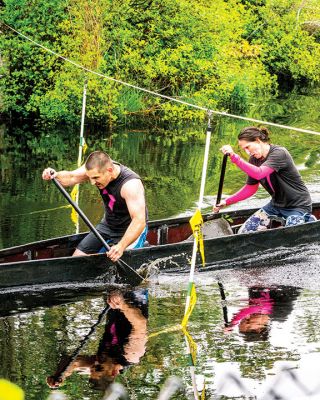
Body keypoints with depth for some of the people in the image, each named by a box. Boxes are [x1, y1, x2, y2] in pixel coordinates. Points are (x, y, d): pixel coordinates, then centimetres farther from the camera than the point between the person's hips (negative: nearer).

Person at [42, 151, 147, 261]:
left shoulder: (130, 185, -35)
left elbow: (139, 221, -43)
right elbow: (70, 178, -12)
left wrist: (121, 246, -55)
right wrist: (56, 175, -36)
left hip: (131, 231, -7)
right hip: (107, 225, 7)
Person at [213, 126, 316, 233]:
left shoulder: (279, 153, -24)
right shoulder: (254, 160, 0)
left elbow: (259, 174, -39)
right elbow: (250, 188, 7)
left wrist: (235, 158, -46)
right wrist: (226, 202, -3)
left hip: (298, 206, -7)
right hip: (276, 204, 7)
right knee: (244, 232, -2)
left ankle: (308, 220, 7)